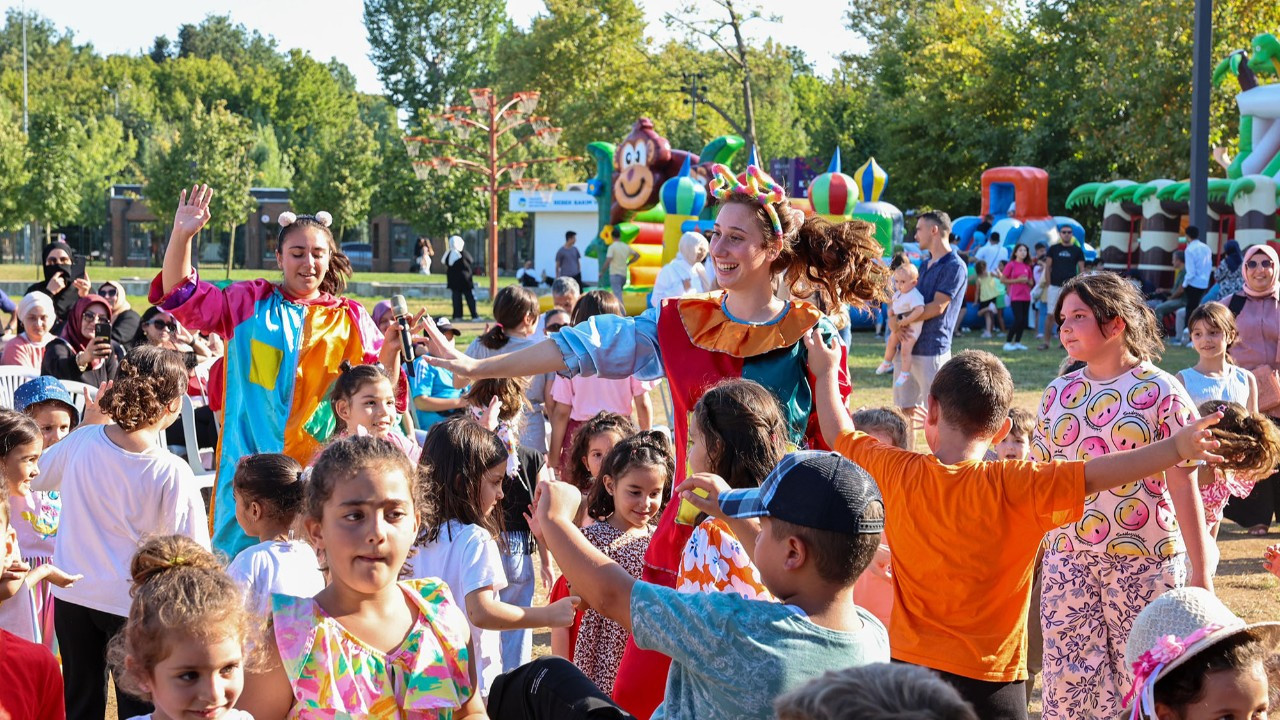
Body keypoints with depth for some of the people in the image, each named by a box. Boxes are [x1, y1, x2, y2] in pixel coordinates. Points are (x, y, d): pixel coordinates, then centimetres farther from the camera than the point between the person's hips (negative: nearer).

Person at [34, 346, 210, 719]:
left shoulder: (82, 441, -10)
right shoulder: (172, 473, -21)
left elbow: (37, 477, 11)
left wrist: (92, 416, 14)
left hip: (72, 596, 4)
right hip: (132, 603, -4)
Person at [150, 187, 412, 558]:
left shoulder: (350, 318, 10)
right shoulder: (250, 302, 9)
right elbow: (182, 297, 3)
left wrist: (391, 350, -12)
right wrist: (181, 236, -9)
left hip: (322, 467, 1)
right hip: (253, 458, -1)